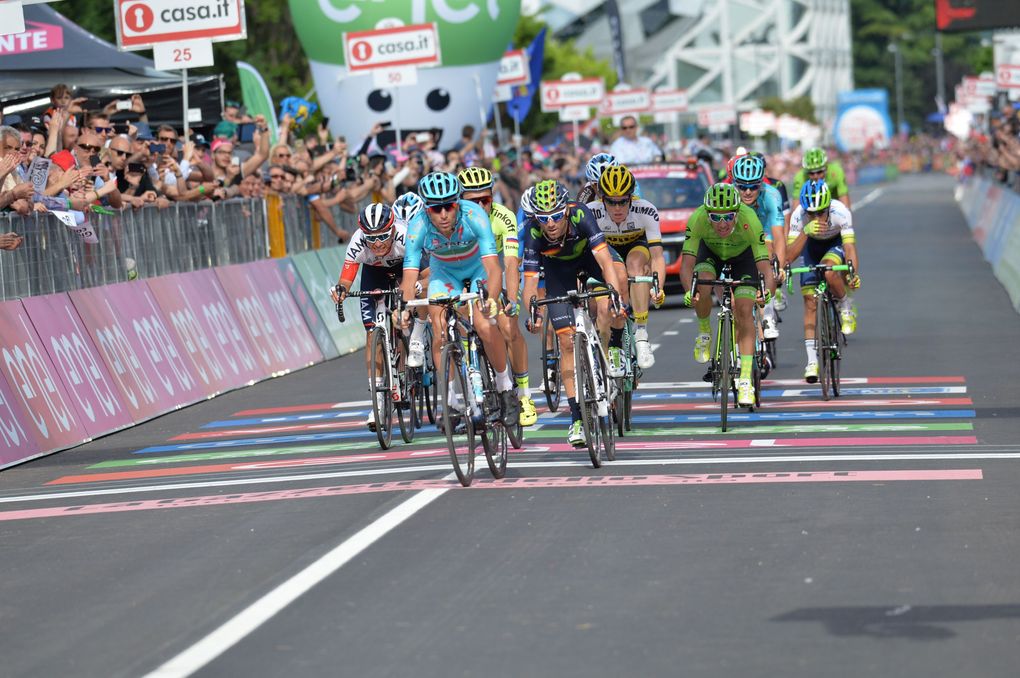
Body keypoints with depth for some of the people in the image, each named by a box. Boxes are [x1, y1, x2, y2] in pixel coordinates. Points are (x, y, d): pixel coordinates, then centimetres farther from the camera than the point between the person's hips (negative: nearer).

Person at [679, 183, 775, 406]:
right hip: (710, 251, 1)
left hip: (743, 255, -1)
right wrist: (689, 289, -57)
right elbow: (686, 265, -38)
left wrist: (767, 292, -61)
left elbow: (765, 268, -41)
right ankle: (704, 333, -1)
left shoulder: (749, 220, -39)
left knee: (743, 311, -16)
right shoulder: (697, 219, -36)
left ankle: (745, 381, -12)